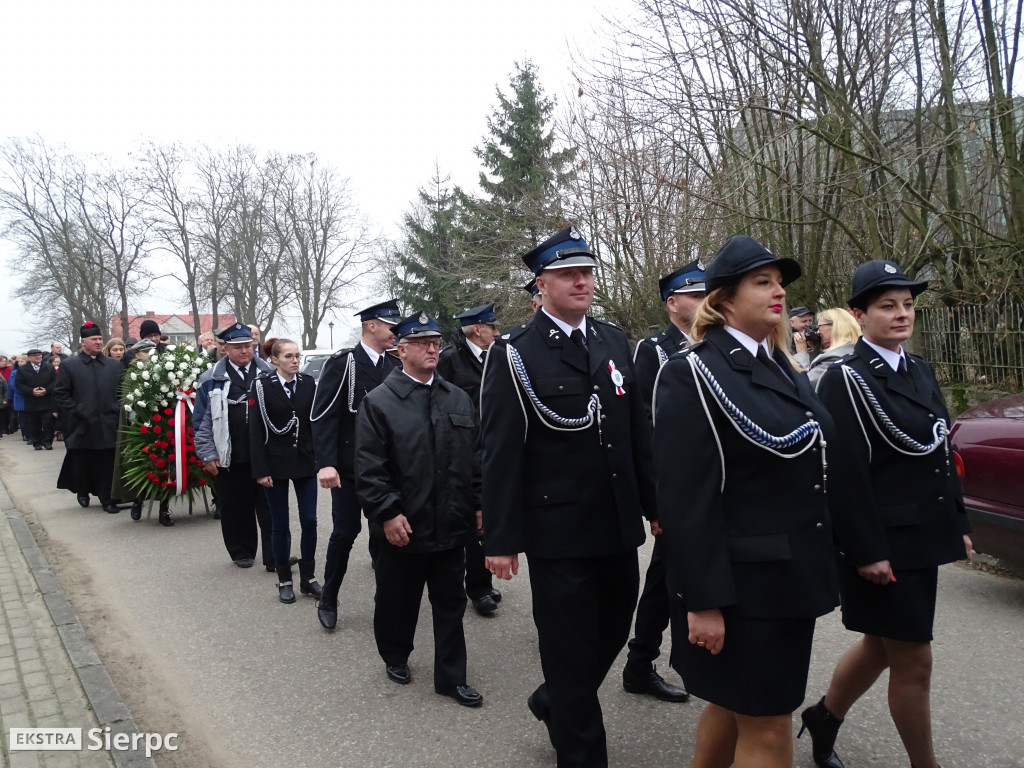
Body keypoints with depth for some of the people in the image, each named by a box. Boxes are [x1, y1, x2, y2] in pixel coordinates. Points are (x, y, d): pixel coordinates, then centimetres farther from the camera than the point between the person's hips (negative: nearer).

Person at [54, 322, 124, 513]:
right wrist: (77, 412, -9)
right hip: (82, 426, -1)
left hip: (107, 425, 1)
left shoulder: (115, 365, 9)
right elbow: (60, 395, -1)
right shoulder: (69, 366, 2)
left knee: (107, 465, 2)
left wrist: (117, 411, -2)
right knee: (82, 463, 10)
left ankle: (107, 499, 10)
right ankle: (82, 491, 33)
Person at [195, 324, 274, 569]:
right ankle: (242, 552, 26)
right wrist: (208, 454, -4)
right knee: (235, 508, 9)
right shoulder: (212, 379, 1)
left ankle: (274, 557, 6)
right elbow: (202, 420, 1)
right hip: (229, 457, 0)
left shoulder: (268, 374, 5)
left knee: (269, 507, 2)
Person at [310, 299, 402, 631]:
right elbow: (323, 417, -12)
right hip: (348, 466, -4)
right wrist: (326, 463, -21)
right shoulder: (342, 363, -8)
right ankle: (328, 601, 23)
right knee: (345, 532, 3)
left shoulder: (395, 366, 7)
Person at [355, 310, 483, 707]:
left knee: (450, 603, 11)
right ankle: (395, 657, 39)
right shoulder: (378, 402, -7)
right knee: (397, 600, 15)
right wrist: (387, 513, -17)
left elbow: (474, 457, 9)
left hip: (451, 525, 4)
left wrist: (478, 504, 6)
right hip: (402, 527, -3)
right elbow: (369, 467, -11)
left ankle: (451, 677, 24)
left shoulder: (459, 399, 7)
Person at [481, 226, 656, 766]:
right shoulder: (515, 353, -10)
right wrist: (500, 538, -13)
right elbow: (500, 451, -12)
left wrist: (655, 502, 9)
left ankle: (554, 703, 46)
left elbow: (639, 430, 9)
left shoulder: (614, 341, 7)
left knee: (613, 627, 19)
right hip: (558, 530, -6)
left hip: (618, 524, 6)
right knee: (569, 647, 8)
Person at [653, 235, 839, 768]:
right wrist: (703, 599, -21)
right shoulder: (692, 374, -15)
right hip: (740, 583, -8)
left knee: (733, 704, 22)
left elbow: (810, 469, 15)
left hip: (793, 575, 8)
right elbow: (685, 498, -19)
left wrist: (817, 567, 14)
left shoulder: (783, 369, 11)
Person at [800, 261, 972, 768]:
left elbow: (942, 454, 15)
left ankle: (824, 719, 41)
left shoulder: (920, 371, 11)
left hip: (923, 538, 8)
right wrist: (867, 551, -20)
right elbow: (847, 473, -19)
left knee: (880, 646, 20)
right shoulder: (845, 380, -14)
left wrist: (958, 523, 13)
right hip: (883, 544, -8)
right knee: (913, 661, 4)